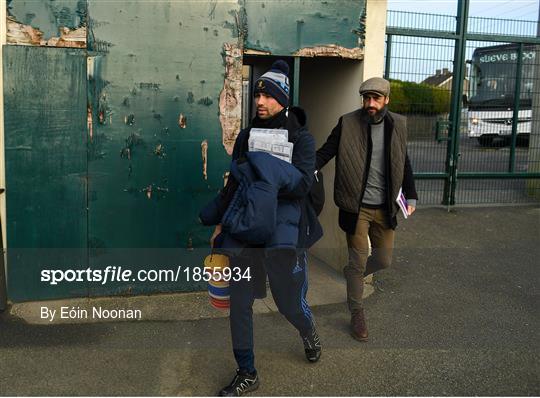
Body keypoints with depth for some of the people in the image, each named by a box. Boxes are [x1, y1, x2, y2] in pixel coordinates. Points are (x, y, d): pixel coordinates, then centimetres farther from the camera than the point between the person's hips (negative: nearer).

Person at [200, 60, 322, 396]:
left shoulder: (301, 138, -2)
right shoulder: (247, 136, 10)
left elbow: (303, 183, -15)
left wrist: (267, 167, -24)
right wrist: (221, 223, 16)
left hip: (282, 228, -4)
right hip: (244, 227, 4)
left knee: (290, 303, 4)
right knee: (239, 303, 4)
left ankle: (309, 334, 42)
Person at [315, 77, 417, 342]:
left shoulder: (397, 125, 4)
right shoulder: (347, 123, -7)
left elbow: (404, 163, 13)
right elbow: (325, 153, -9)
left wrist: (410, 196, 11)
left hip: (385, 208, 4)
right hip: (357, 207, -3)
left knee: (383, 260, 11)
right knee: (358, 261, 4)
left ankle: (353, 273, 43)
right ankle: (357, 314, 24)